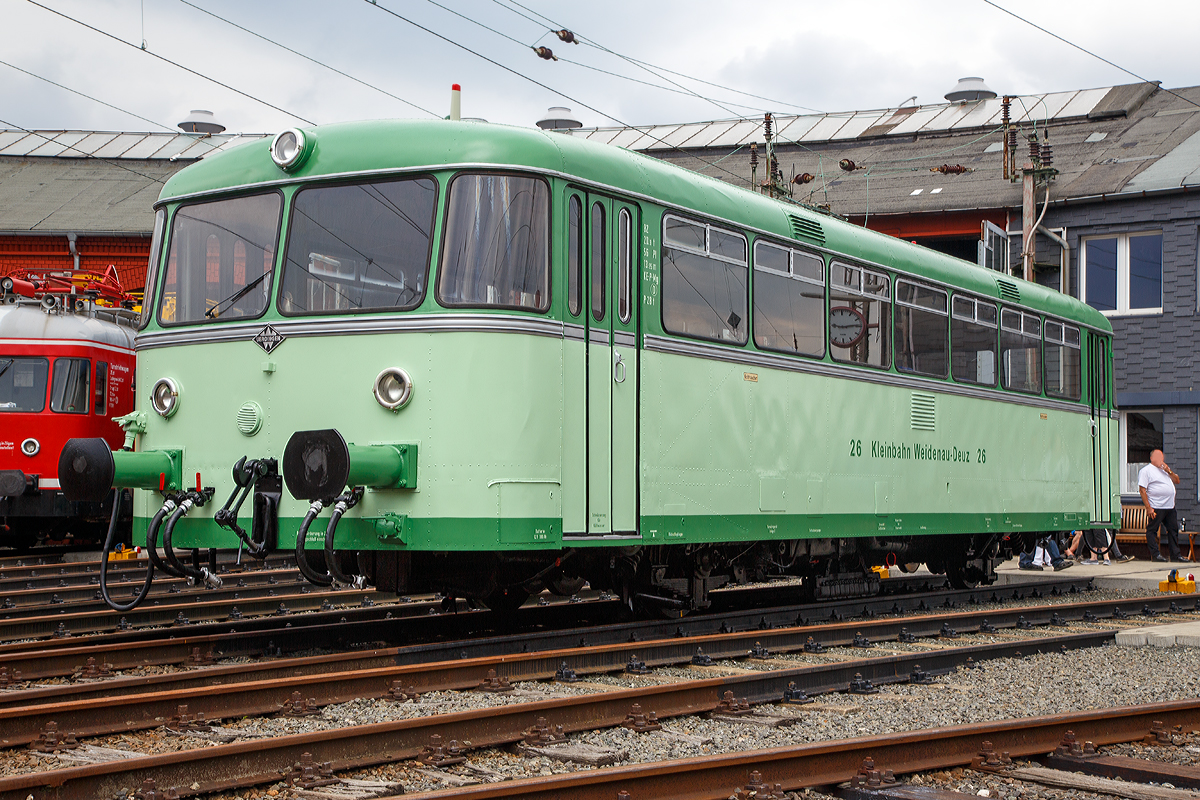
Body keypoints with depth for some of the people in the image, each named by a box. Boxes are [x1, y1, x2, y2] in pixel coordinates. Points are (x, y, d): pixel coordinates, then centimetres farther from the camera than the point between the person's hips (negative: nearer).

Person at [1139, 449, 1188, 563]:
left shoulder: (1165, 469, 21)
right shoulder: (1146, 470, -4)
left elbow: (1177, 481, 19)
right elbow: (1142, 489, -11)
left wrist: (1169, 471, 0)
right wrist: (1148, 508, -18)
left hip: (1170, 507, 8)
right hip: (1156, 508, -8)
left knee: (1173, 530, 9)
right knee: (1152, 530, -5)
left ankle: (1175, 554, 15)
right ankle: (1155, 555, -1)